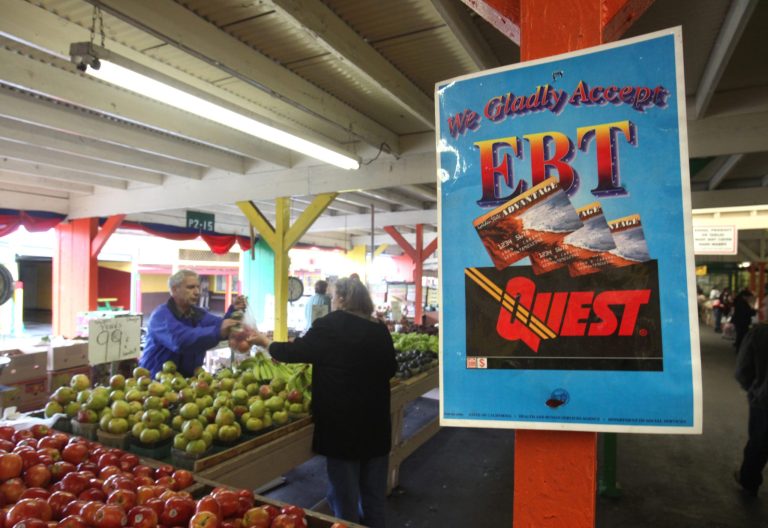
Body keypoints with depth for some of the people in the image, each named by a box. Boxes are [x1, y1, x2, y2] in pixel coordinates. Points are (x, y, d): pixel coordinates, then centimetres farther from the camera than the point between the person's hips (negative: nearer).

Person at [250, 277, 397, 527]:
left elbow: (296, 351, -3)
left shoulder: (329, 326, -12)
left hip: (342, 421, -4)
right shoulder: (379, 329, 1)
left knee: (345, 493, 13)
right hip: (376, 421, 5)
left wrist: (265, 342, 13)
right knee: (374, 492, 20)